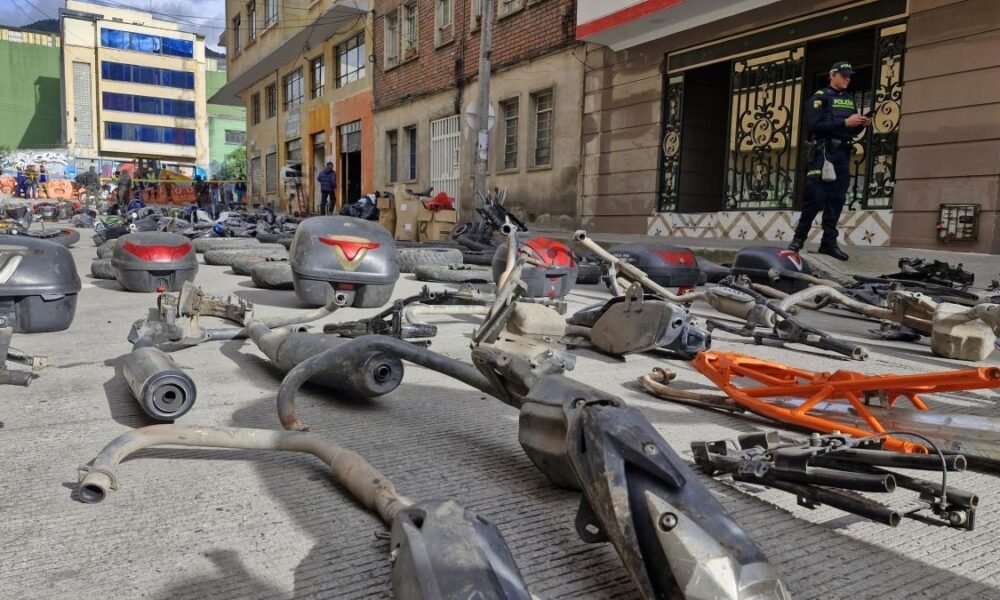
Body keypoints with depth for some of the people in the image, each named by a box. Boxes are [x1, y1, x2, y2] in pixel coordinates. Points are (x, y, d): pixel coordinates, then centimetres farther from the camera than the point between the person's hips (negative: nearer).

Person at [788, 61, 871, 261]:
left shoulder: (849, 100, 21)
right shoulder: (820, 97, 0)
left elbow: (851, 130, 21)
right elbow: (815, 126, -14)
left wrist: (861, 125, 0)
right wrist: (845, 122, -17)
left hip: (843, 153, 7)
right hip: (822, 152, -7)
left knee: (836, 199, 3)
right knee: (816, 198, -9)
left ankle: (829, 241, 5)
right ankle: (799, 238, 1)